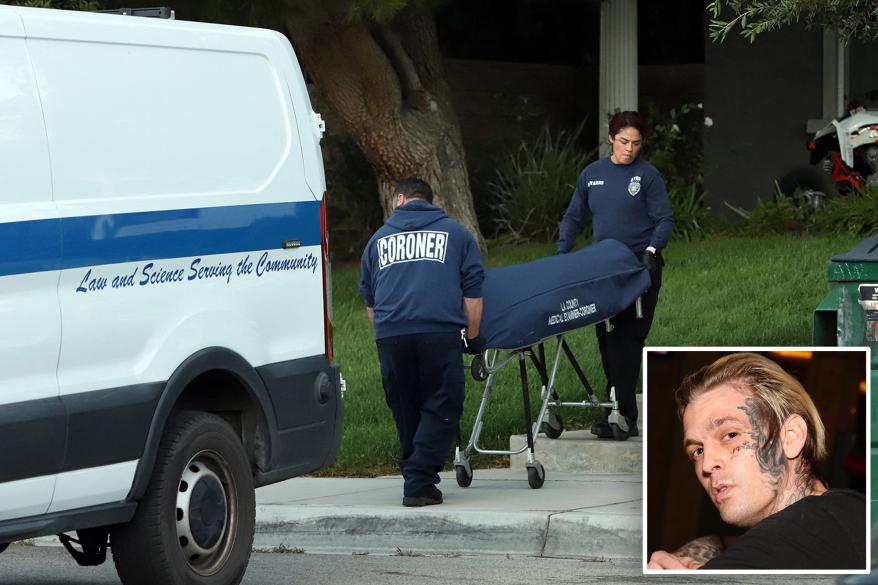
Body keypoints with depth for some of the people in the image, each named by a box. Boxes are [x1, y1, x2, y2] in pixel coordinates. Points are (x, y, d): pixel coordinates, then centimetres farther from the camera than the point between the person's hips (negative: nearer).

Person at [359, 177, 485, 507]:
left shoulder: (378, 239, 23)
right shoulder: (456, 234, 17)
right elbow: (473, 295, 10)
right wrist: (472, 338, 18)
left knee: (406, 412, 14)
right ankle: (419, 484, -13)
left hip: (390, 334, 3)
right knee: (441, 409, -1)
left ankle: (415, 478, 19)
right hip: (440, 332, -3)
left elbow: (369, 303, 28)